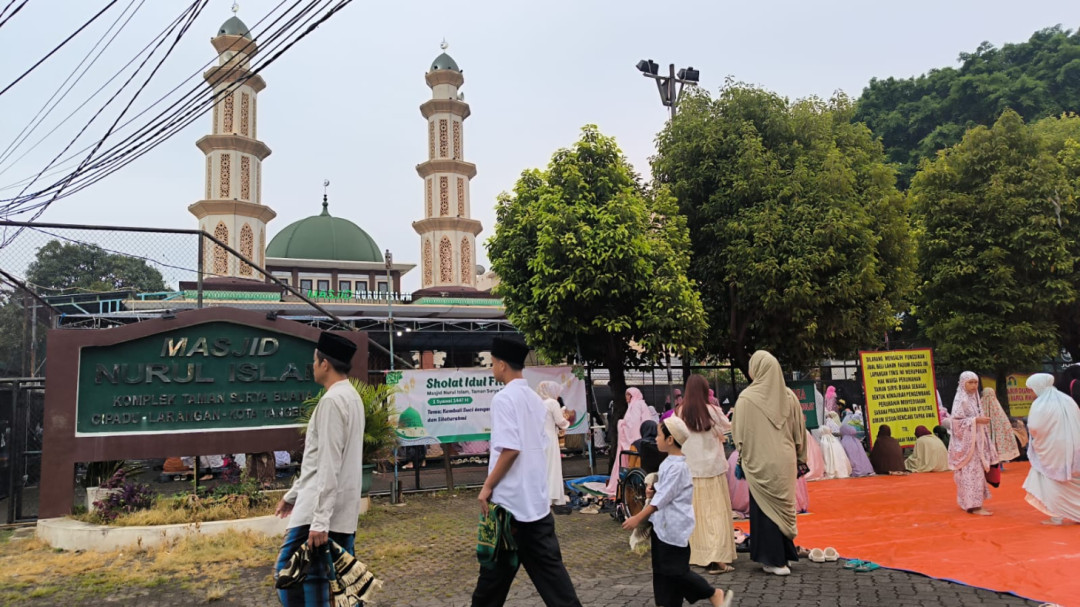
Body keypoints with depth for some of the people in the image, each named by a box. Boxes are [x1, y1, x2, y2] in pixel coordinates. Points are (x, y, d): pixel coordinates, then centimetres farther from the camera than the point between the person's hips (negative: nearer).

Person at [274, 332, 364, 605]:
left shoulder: (332, 400, -16)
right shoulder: (351, 397, 15)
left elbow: (329, 466, -21)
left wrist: (319, 520, -22)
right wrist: (293, 495, 25)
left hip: (324, 509, -9)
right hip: (343, 509, 9)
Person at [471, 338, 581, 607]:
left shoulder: (503, 398, -14)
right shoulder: (536, 399, 10)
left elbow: (510, 449, -23)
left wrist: (488, 486, -13)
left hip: (510, 498, -7)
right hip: (537, 496, 7)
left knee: (497, 567, 9)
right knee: (547, 563, 11)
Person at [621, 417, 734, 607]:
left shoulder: (677, 466, -21)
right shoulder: (669, 462, 8)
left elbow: (663, 498, -21)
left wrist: (638, 518, -18)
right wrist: (653, 491, -1)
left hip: (675, 527, -9)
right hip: (663, 525, 9)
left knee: (676, 570, -1)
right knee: (662, 569, 13)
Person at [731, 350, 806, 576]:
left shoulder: (747, 398, -11)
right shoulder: (789, 396, 0)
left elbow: (740, 434, -7)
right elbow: (799, 431, 7)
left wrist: (741, 459, 5)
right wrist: (800, 460, 15)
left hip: (760, 462, -4)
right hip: (785, 461, 4)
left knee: (764, 508, 6)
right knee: (782, 506, 15)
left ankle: (774, 559, 10)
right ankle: (784, 554, 23)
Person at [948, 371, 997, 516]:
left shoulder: (974, 398, 14)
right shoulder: (960, 400, -11)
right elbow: (957, 421, -18)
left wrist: (982, 420, 7)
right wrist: (976, 420, -21)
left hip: (976, 441, 8)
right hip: (966, 442, -8)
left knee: (977, 471, 10)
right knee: (971, 472, -9)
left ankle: (974, 503, 17)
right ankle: (974, 505, -8)